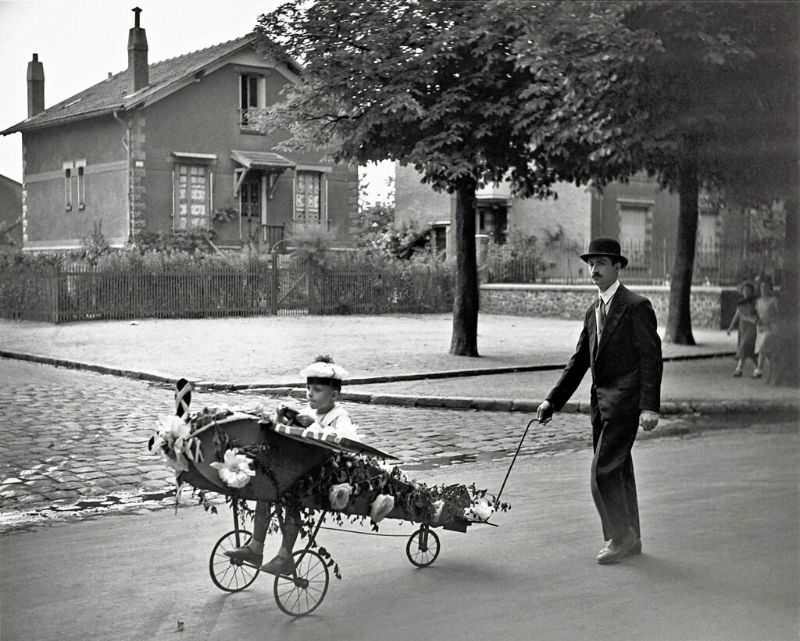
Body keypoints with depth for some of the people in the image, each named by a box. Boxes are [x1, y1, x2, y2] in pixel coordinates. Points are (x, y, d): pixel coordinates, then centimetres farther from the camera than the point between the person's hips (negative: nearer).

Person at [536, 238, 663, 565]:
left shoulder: (636, 306, -9)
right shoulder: (594, 311, 15)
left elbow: (651, 359, -13)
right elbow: (579, 361, 17)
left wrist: (650, 406, -20)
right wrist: (552, 401, 11)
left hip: (625, 401, -8)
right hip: (602, 401, 8)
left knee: (603, 471, -10)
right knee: (618, 470, 14)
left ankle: (620, 537, 4)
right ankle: (630, 539, 25)